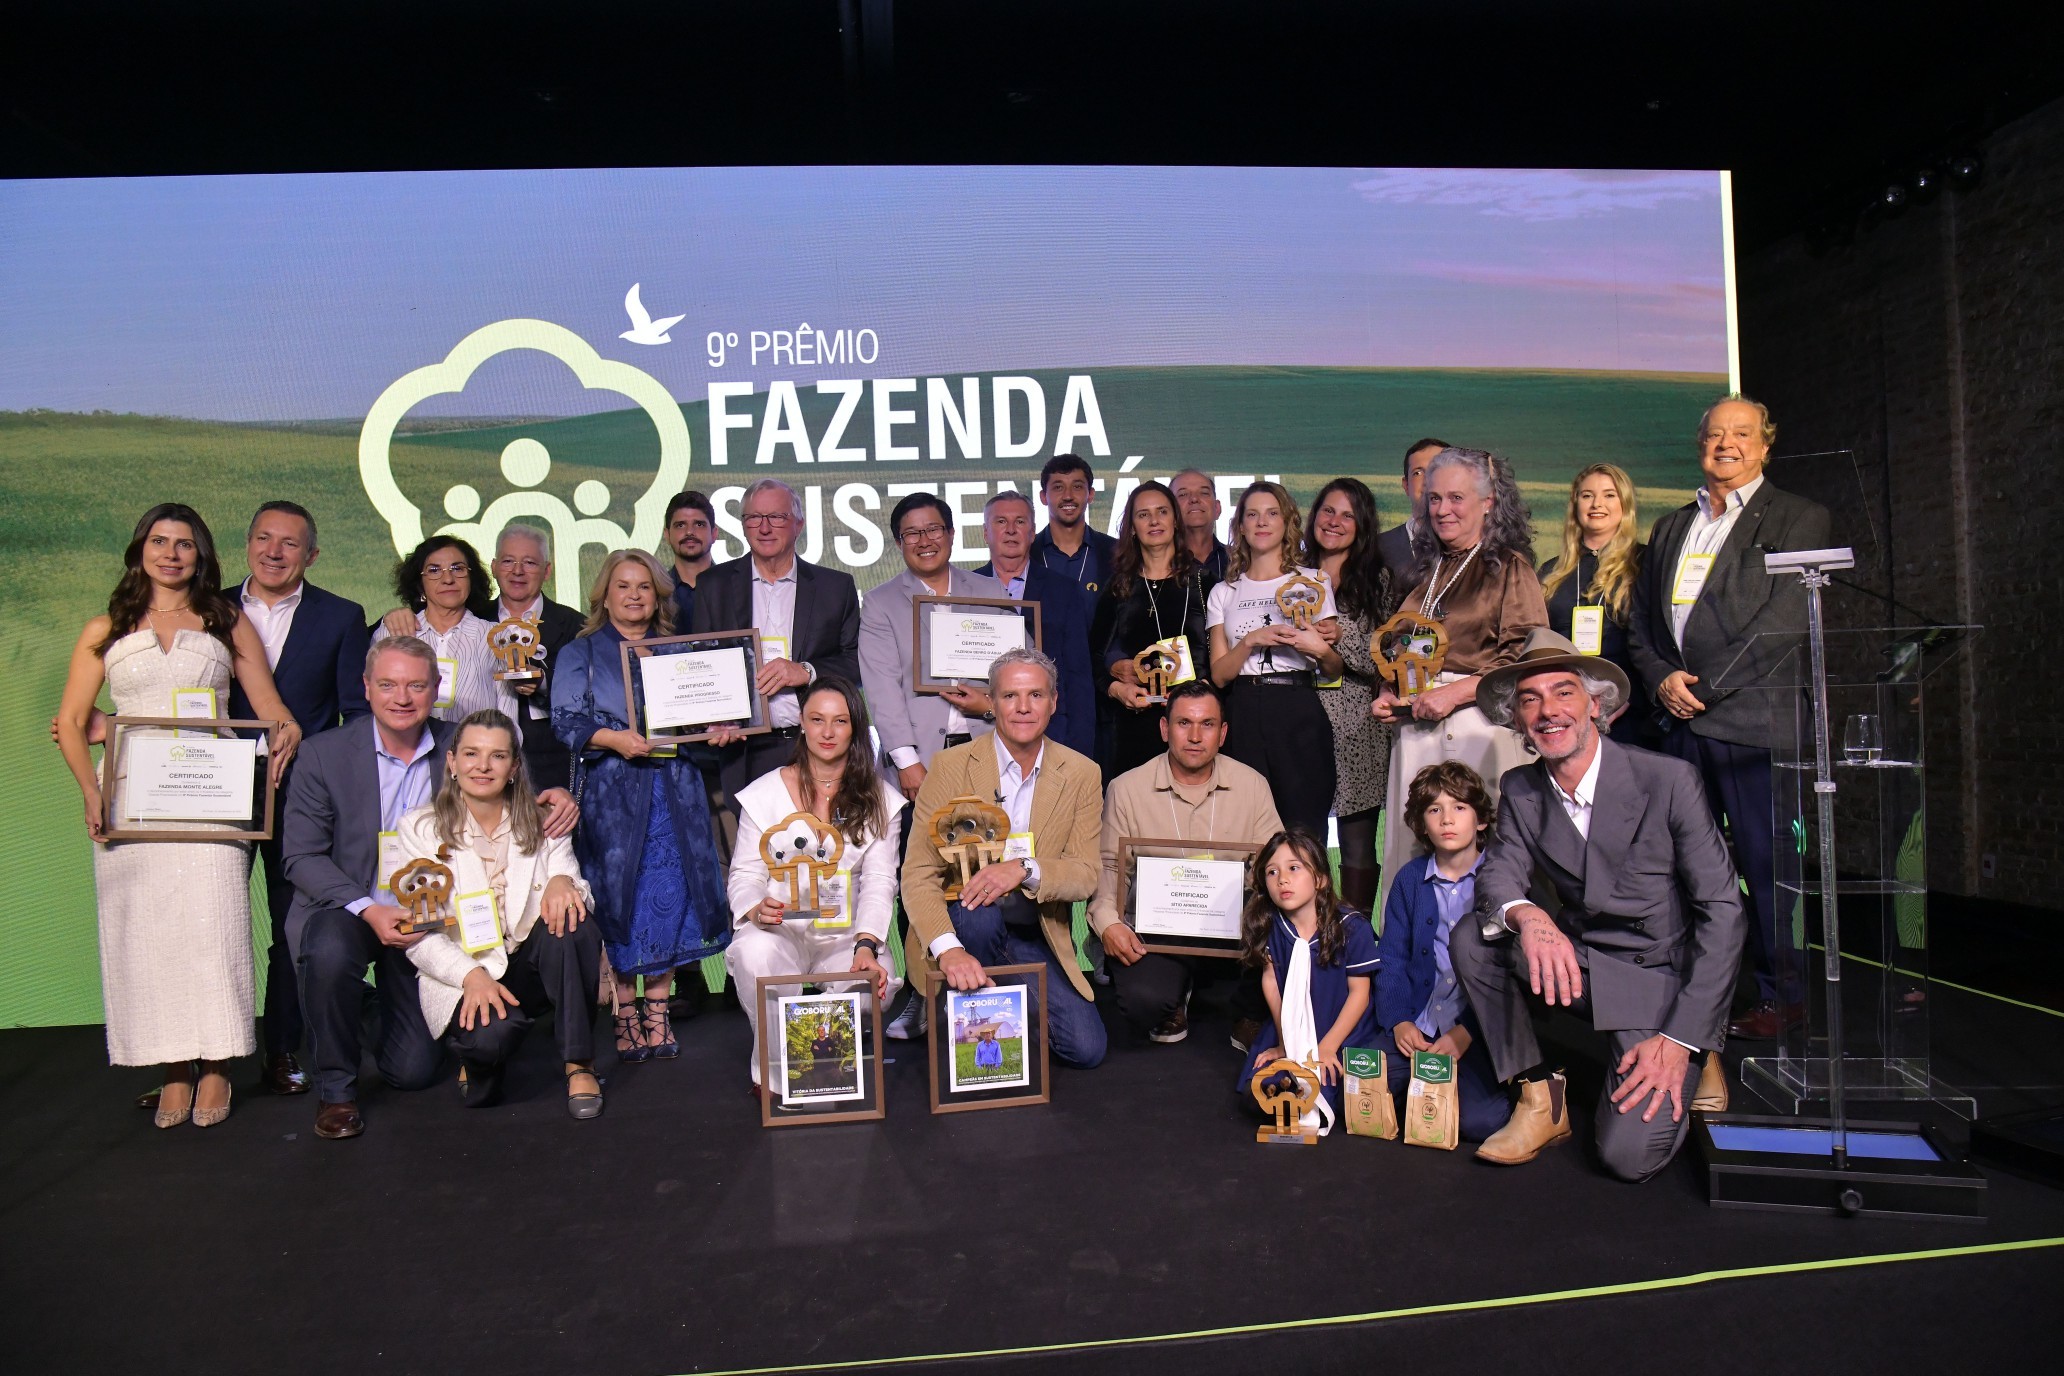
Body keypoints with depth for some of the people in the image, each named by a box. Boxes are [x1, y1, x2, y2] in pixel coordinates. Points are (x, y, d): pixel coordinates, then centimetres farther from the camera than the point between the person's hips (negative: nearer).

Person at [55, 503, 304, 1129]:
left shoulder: (229, 624, 13)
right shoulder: (105, 631, 14)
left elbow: (270, 707, 10)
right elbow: (70, 721, 11)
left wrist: (287, 731, -14)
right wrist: (90, 788, -5)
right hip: (129, 801, 2)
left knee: (210, 923, -9)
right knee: (141, 930, 0)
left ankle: (215, 1067, 2)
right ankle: (175, 1069, 8)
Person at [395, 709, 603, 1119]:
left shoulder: (540, 823, 9)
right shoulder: (421, 828, 1)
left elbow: (574, 896, -2)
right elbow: (420, 936, -6)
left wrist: (563, 882, -27)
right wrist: (471, 975, -24)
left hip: (532, 962, 3)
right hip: (460, 976, -2)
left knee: (570, 921, -30)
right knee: (492, 1035, -35)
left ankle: (579, 1063, -19)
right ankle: (478, 1059, 5)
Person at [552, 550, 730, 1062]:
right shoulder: (580, 654, 9)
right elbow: (567, 720, -2)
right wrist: (613, 738, -18)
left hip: (673, 789, 3)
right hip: (610, 792, -2)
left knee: (669, 894, -1)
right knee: (615, 896, -4)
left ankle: (657, 1010, 7)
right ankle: (623, 1011, 5)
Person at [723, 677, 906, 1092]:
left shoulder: (880, 798, 5)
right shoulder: (764, 793, 2)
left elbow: (879, 880, -3)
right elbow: (744, 875, 2)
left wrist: (866, 945, -21)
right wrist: (757, 909, -23)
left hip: (845, 934, 1)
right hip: (779, 929, -1)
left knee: (874, 987, -31)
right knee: (755, 953, -36)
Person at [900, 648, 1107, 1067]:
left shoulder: (1081, 774, 0)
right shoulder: (950, 766, -7)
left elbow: (1086, 875, -4)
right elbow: (918, 874, -14)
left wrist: (1025, 869, -27)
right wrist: (948, 950, -33)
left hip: (1037, 938, 3)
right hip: (967, 922, -2)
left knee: (1085, 1049, -13)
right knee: (979, 913, -36)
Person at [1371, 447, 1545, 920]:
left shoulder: (1510, 567, 0)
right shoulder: (1429, 571, 20)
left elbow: (1529, 657, -9)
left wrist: (1455, 692, -15)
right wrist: (1389, 693, 10)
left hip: (1480, 725, -6)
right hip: (1416, 728, 6)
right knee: (1414, 852, 4)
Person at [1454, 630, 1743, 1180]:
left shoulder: (1669, 780, -15)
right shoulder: (1520, 790, 0)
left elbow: (1723, 910, -14)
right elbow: (1498, 874, -10)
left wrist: (1680, 1040, -19)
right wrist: (1527, 917, -37)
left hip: (1662, 978, -4)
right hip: (1575, 965, 4)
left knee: (1629, 1154, -20)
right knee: (1471, 938, -21)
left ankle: (1692, 1063, 13)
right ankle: (1539, 1097, -4)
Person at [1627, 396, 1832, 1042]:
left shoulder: (1800, 519, 2)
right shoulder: (1670, 528, 20)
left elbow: (1783, 621, -9)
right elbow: (1640, 621, 17)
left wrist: (1705, 684, -12)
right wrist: (1663, 678, -2)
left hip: (1750, 717, -5)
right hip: (1681, 721, 5)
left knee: (1765, 863, 1)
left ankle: (1779, 996, 14)